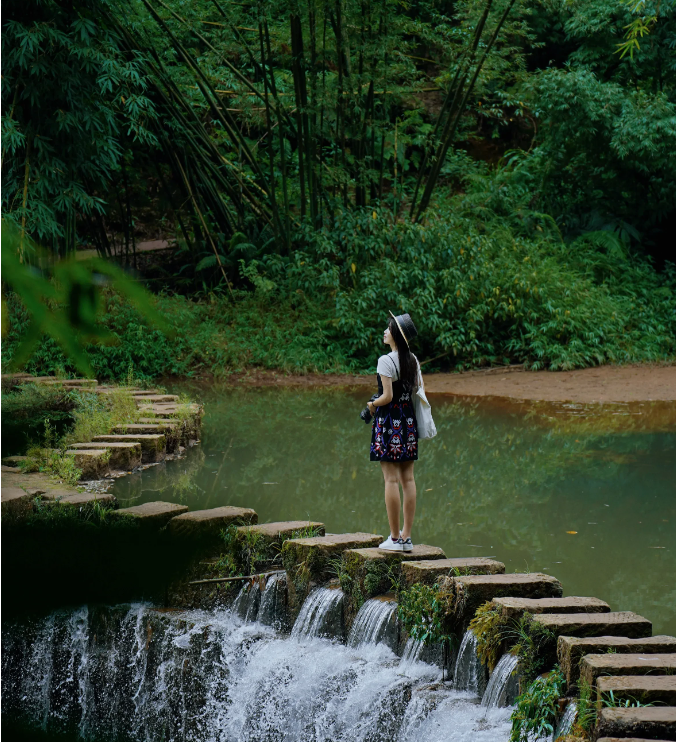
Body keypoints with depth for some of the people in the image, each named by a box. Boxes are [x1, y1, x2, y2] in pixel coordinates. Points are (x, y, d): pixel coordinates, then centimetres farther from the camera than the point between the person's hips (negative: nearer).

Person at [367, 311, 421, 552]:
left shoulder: (386, 361, -14)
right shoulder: (413, 360, 7)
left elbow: (387, 396, -17)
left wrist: (373, 405, 0)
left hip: (388, 421, -7)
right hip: (408, 420, 7)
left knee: (391, 479, -3)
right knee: (408, 478, 8)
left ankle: (394, 538, -1)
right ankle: (407, 536, 10)